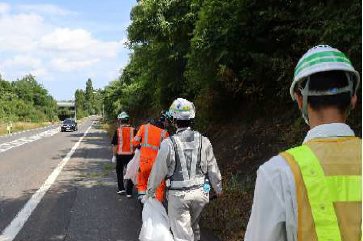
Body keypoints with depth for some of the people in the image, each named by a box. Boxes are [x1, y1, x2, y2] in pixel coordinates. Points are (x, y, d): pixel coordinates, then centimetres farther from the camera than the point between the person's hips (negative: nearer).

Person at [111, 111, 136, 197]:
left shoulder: (117, 131, -8)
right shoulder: (133, 130, -4)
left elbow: (115, 145, -7)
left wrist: (114, 156, 2)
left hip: (120, 155, -1)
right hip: (131, 155, 1)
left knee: (119, 171, 20)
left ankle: (121, 188, 16)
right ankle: (129, 192, 7)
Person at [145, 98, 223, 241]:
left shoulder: (169, 143, -14)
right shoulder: (204, 141, -4)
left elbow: (158, 171, -7)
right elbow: (213, 169, 3)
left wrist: (149, 193, 8)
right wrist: (218, 189, 19)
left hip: (178, 195, -4)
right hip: (200, 192, 4)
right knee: (194, 226, 26)